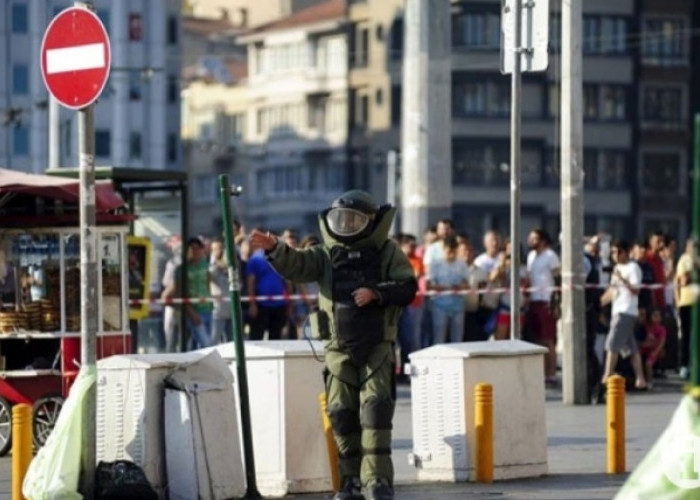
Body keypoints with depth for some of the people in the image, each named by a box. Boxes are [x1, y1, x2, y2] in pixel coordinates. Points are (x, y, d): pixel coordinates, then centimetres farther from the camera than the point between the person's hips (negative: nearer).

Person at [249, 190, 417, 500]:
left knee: (375, 410, -11)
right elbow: (296, 266, -7)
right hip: (339, 349, 3)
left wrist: (376, 292, -21)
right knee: (342, 413, 3)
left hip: (377, 346, -3)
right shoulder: (327, 255, 8)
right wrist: (274, 249, -26)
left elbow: (408, 288, -5)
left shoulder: (387, 252, 3)